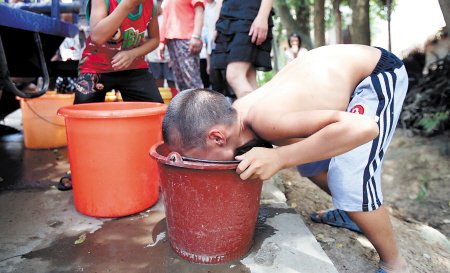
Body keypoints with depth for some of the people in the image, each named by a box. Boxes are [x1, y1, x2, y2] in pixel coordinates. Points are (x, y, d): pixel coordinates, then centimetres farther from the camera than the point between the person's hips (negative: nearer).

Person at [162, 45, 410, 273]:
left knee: (350, 183, -16)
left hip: (380, 73, -8)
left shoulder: (267, 121, -38)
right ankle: (351, 213, 38)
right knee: (309, 160, 14)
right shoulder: (234, 112, -13)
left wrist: (279, 158, -43)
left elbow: (363, 127, -44)